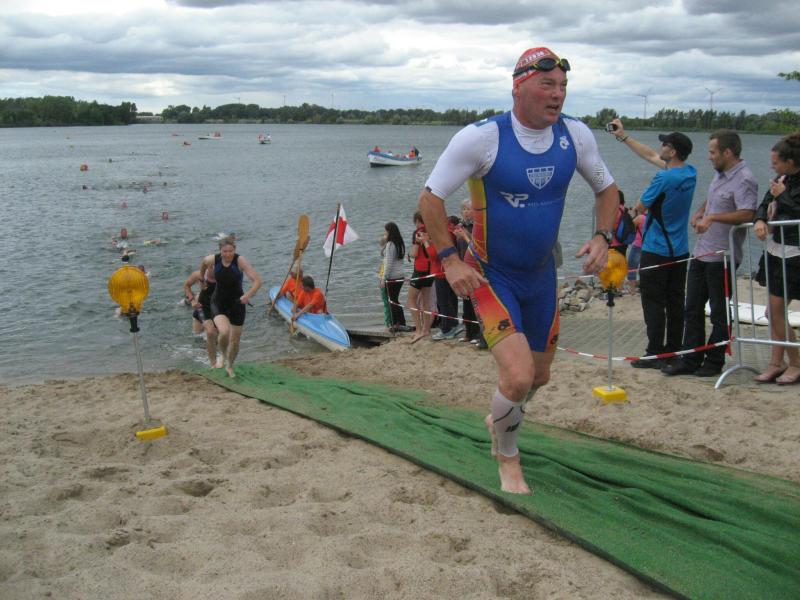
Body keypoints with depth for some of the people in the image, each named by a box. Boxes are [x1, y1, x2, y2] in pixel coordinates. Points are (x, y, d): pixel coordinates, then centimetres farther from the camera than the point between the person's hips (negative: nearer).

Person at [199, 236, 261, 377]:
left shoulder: (240, 261, -20)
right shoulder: (212, 260, -13)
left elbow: (257, 280, -26)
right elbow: (204, 263, 13)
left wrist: (248, 294, -42)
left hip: (237, 304, 0)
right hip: (218, 303, 0)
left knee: (235, 340, 10)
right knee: (224, 331, -27)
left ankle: (230, 366, 39)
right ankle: (222, 355, 7)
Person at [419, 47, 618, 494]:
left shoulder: (575, 135, -5)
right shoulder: (482, 137, -20)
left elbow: (607, 189, 10)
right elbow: (430, 198, -12)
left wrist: (603, 237, -8)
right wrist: (450, 260, -19)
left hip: (541, 274, 6)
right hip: (491, 274, -5)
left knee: (540, 375, 17)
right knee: (518, 376, -20)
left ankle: (500, 420, 52)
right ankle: (507, 457, 11)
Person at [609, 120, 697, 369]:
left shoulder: (664, 178, -20)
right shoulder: (690, 173, 5)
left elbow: (640, 207, -10)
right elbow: (650, 155, 15)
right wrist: (623, 137, 19)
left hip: (657, 250, -8)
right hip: (680, 251, 8)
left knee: (654, 303, -2)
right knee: (675, 302, 11)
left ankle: (655, 354, -1)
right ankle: (674, 351, 17)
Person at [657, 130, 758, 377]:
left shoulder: (744, 180, -15)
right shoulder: (721, 175, 14)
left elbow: (747, 214, -28)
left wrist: (712, 217, -28)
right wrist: (699, 213, 10)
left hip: (722, 257, -9)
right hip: (701, 253, 9)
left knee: (720, 313, 4)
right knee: (693, 309, 10)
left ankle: (714, 361, 14)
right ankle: (690, 359, 17)